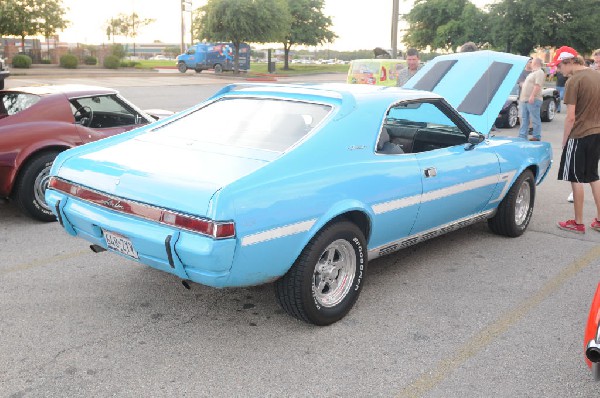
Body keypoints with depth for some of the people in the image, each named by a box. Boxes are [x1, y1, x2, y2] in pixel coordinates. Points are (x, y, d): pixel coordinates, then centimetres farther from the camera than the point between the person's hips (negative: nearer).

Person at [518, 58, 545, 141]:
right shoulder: (532, 73, 24)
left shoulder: (539, 72, -8)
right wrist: (521, 97, 25)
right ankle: (522, 136, 13)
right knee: (524, 119, 10)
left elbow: (537, 86, -20)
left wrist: (532, 96, -28)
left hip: (533, 100, -10)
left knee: (535, 120, -6)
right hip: (524, 100, 10)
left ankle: (536, 137, -3)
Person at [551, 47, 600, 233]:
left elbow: (571, 117, -17)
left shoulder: (574, 81, -16)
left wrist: (565, 139, -6)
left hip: (579, 135, -8)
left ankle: (578, 223, 9)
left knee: (576, 179, 2)